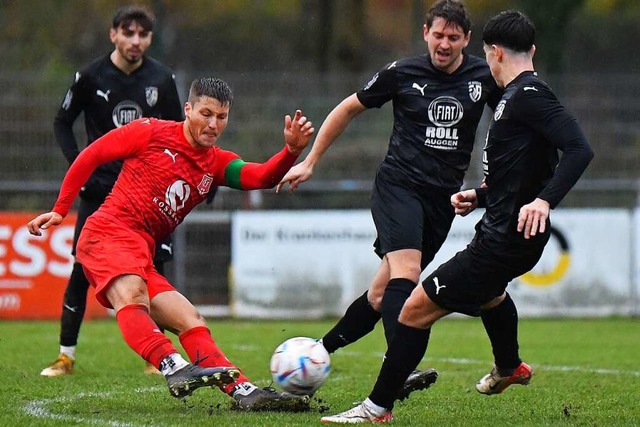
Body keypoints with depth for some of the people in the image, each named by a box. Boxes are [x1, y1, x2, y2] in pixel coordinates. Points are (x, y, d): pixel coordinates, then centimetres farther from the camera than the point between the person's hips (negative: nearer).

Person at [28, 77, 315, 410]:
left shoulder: (217, 164, 18)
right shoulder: (152, 133, 3)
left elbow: (261, 177, -2)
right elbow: (90, 156, 9)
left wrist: (292, 150, -21)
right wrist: (60, 210, 7)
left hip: (141, 260, 8)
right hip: (107, 234, -8)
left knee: (192, 323, 4)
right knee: (132, 295, -34)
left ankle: (244, 391, 4)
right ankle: (175, 368, -54)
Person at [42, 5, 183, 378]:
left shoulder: (161, 78, 0)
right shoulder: (92, 77, -5)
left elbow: (177, 128, 12)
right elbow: (63, 121, 6)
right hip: (101, 187, -1)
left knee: (154, 270, -5)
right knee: (82, 270, -5)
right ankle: (66, 356, 3)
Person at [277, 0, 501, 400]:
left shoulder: (484, 77, 2)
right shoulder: (402, 73, -2)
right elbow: (349, 109, 11)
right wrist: (309, 163, 11)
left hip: (443, 198, 3)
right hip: (398, 184, -3)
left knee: (383, 291, 7)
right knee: (406, 271, -26)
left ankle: (320, 350, 24)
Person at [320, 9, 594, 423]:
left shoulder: (528, 95, -18)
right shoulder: (521, 93, 13)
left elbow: (579, 149, -29)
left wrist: (544, 200, -38)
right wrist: (480, 196, 18)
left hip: (505, 241, -11)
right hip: (500, 230, 11)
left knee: (417, 308, -10)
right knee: (487, 291, 41)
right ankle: (509, 368, 66)